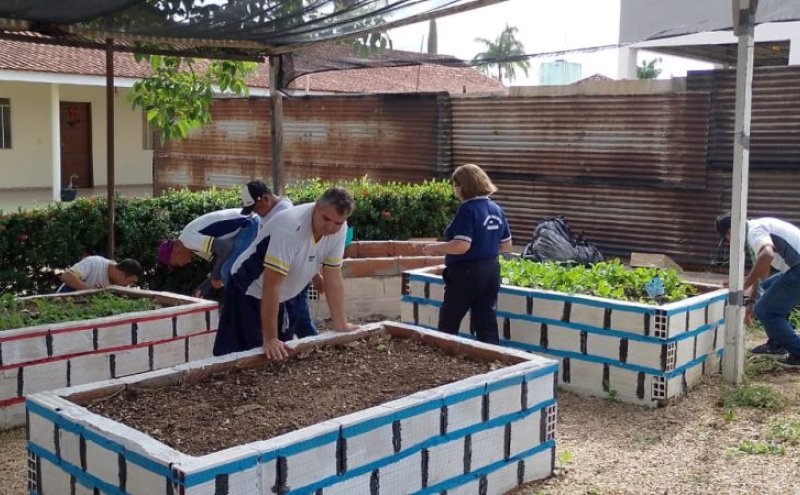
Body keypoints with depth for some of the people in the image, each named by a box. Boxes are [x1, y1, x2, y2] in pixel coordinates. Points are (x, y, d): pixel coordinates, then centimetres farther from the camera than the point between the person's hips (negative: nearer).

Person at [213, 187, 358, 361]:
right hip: (248, 291, -7)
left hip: (278, 298, 7)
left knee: (282, 354, 11)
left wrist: (341, 325, -1)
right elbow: (271, 286, -33)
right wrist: (269, 339, -30)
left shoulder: (339, 229, -13)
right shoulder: (290, 227, -34)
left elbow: (333, 278, -3)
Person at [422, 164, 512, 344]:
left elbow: (461, 246, -24)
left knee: (448, 325, 7)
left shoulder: (467, 209, -16)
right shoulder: (496, 209, 8)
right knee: (487, 325, 9)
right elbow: (506, 246, 13)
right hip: (491, 271, 8)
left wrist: (435, 248, -10)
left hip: (466, 273, -7)